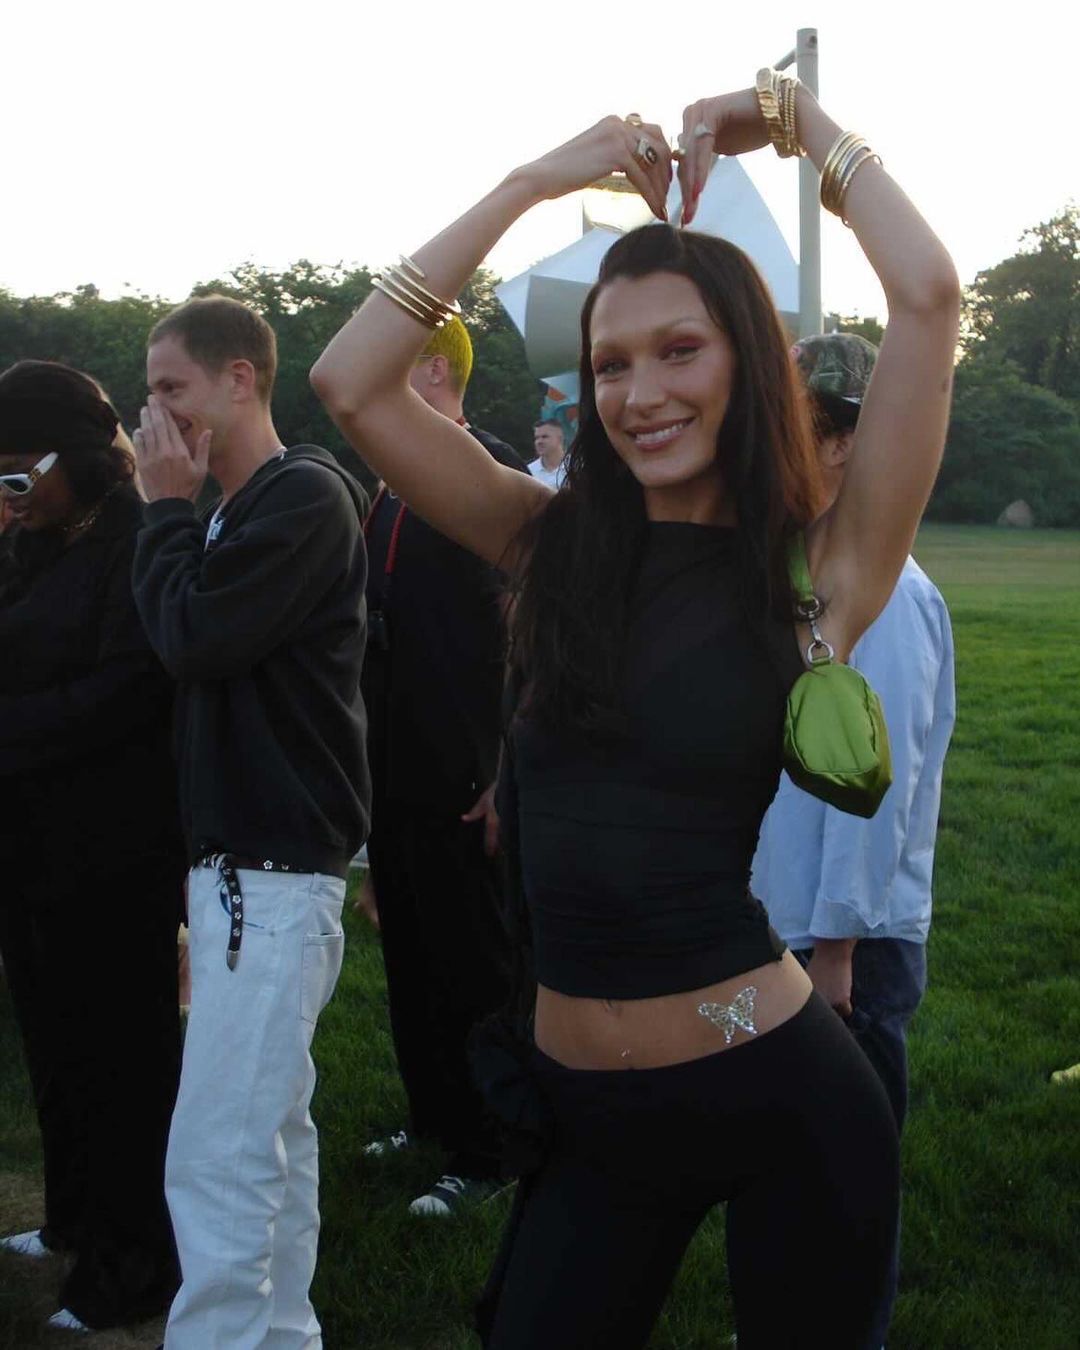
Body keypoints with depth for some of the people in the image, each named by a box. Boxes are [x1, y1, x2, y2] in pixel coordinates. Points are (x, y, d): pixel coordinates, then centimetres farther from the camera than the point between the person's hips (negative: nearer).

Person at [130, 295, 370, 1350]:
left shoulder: (303, 497, -12)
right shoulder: (238, 509, 16)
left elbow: (193, 638, -18)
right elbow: (181, 641, 17)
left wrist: (168, 507, -7)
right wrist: (175, 511, 9)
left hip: (273, 867, -10)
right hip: (246, 855, 10)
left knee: (217, 1157, -10)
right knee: (271, 1130, 16)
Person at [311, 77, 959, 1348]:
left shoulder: (820, 569, -7)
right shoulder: (556, 547, 3)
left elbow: (928, 297, -18)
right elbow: (351, 382, -3)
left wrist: (801, 120, -3)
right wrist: (537, 179, -2)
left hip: (775, 1098, -3)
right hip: (586, 1106, 3)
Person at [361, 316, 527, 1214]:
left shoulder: (494, 474, -13)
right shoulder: (387, 484, 13)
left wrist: (509, 766, -21)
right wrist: (364, 747, 16)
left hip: (460, 772, -8)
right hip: (392, 766, 8)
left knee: (470, 963, 2)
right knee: (408, 952, 17)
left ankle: (483, 1153, 13)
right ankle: (433, 1116, 32)